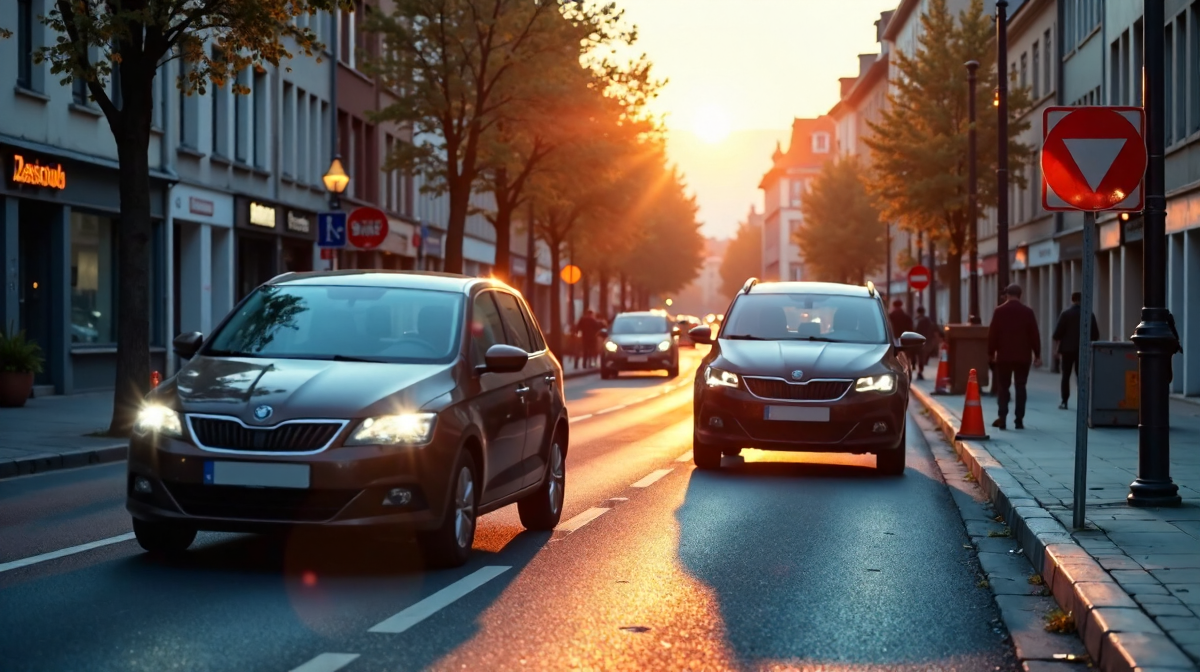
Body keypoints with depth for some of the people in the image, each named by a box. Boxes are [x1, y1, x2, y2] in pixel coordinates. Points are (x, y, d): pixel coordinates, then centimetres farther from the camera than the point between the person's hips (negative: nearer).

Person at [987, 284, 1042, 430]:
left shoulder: (999, 311, -3)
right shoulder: (1028, 312, 0)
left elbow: (992, 333, -2)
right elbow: (1034, 334, 0)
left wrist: (991, 353, 6)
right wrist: (1037, 354, 5)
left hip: (1004, 356, 0)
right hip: (1022, 356, 1)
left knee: (1003, 387, 6)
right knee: (1020, 387, 4)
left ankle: (1002, 418, -2)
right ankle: (1019, 420, 0)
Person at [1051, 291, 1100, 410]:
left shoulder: (1066, 314, -5)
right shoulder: (1089, 315, 3)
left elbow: (1058, 333, -7)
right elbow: (1095, 334, 6)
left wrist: (1057, 347, 2)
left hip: (1067, 349, -2)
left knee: (1066, 376, 4)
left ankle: (1064, 401, 0)